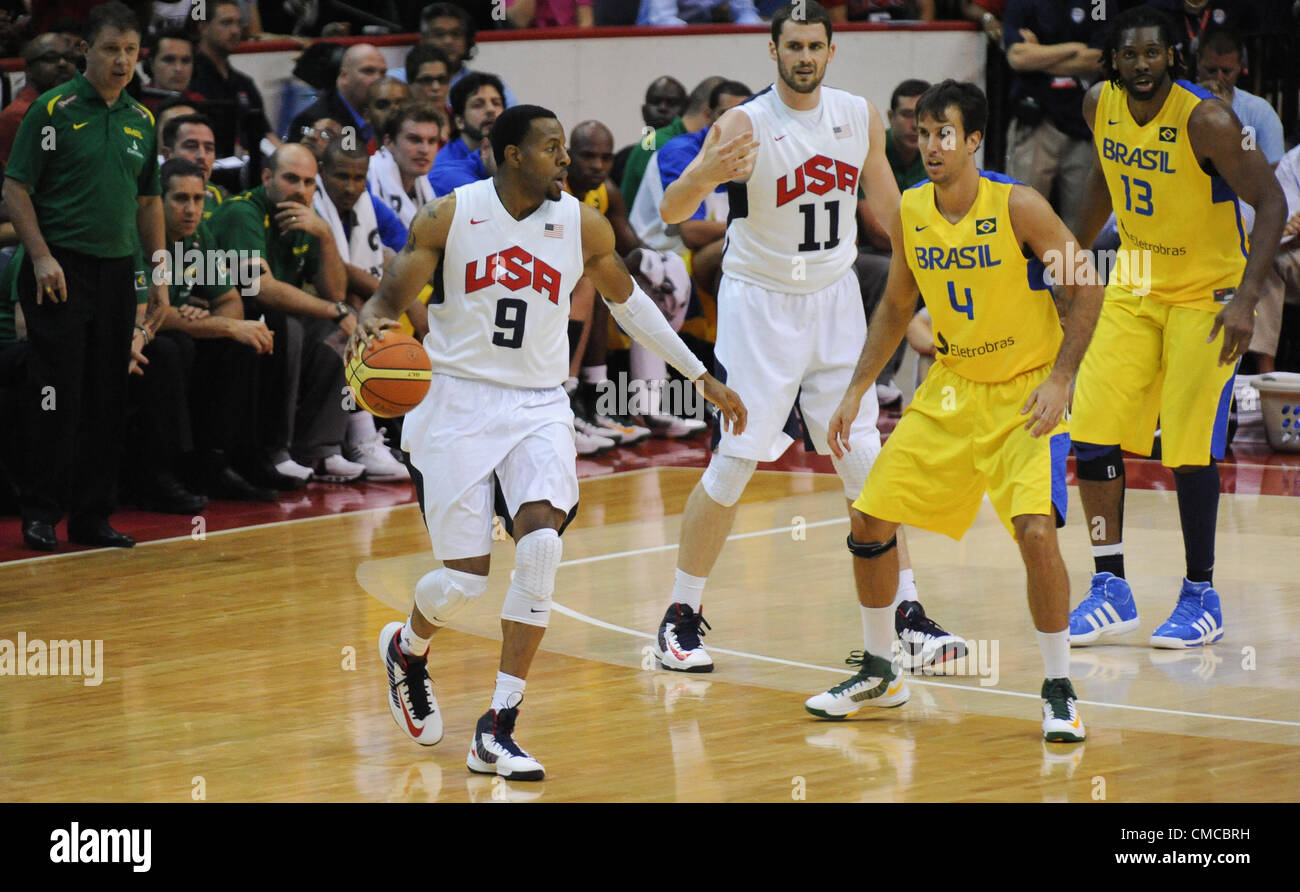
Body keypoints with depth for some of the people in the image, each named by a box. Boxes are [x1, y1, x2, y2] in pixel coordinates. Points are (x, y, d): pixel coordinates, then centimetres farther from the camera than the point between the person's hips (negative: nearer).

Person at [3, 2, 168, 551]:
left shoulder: (141, 121, 13)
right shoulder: (53, 110, -5)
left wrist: (159, 277, 14)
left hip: (117, 271, 6)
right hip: (61, 271, -6)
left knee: (108, 400, 6)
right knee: (61, 394, -8)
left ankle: (92, 515, 12)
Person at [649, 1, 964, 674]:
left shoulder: (860, 117, -2)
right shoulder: (744, 125, -16)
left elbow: (889, 208, 12)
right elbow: (671, 213, -24)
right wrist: (704, 173, -45)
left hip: (835, 301, 4)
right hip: (759, 305, -4)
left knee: (866, 464, 2)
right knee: (732, 464, -4)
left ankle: (907, 617, 7)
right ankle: (681, 617, 8)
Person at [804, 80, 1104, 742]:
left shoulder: (1017, 206, -18)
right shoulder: (909, 213, -3)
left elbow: (1086, 289, -12)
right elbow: (896, 307, 13)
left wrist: (1059, 380, -21)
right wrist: (856, 391, 9)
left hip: (1026, 390, -6)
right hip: (951, 388, 6)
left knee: (1035, 529, -24)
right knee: (870, 519, 3)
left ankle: (1058, 693, -8)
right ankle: (879, 674, 23)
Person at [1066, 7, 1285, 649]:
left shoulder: (1206, 120, -23)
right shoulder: (1101, 105, -4)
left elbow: (1270, 203, -21)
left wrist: (1247, 297, -31)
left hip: (1206, 294, -6)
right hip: (1135, 287, 6)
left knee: (1189, 448, -9)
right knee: (1091, 433, -2)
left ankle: (1201, 599, 7)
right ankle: (1111, 591, 9)